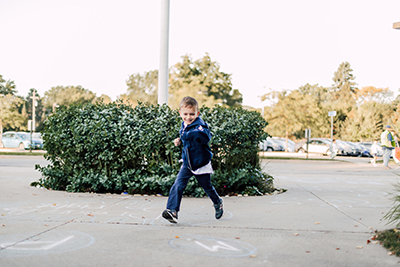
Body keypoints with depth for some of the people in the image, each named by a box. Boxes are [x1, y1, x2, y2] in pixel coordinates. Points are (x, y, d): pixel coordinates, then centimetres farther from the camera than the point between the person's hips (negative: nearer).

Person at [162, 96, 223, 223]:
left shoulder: (199, 125, -23)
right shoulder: (184, 125, 1)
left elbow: (207, 136, -44)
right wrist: (180, 141, 4)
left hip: (201, 164, -5)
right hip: (187, 164, 5)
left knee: (207, 187, 15)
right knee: (178, 185, -12)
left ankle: (218, 203, 43)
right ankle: (172, 210, -12)